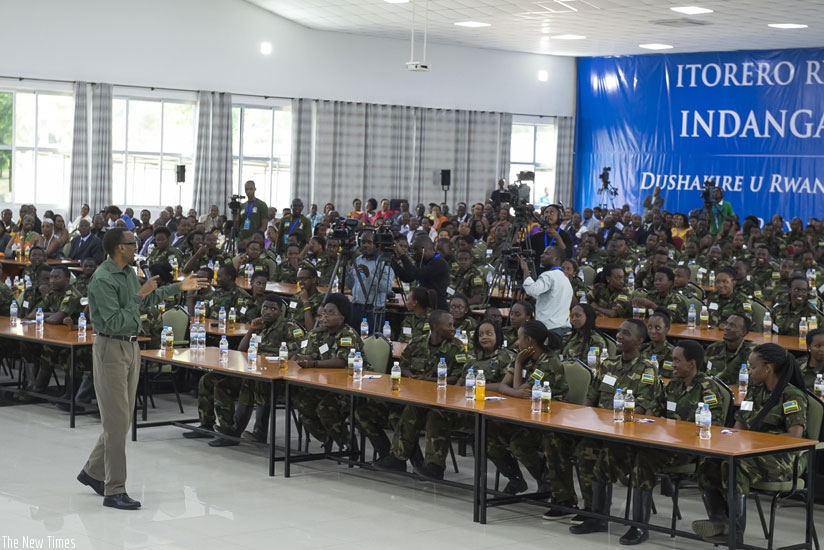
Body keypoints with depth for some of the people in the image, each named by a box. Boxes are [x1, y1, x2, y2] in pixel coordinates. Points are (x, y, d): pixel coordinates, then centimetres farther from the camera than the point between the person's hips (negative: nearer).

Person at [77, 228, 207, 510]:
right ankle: (114, 491, -1)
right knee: (117, 421, -6)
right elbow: (115, 322, -24)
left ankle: (93, 471, 29)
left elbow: (147, 299, 26)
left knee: (122, 419, 14)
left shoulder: (129, 273, 7)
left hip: (131, 347, 9)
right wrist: (139, 295, -21)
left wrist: (178, 287, 25)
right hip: (111, 349, -9)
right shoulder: (102, 280, -20)